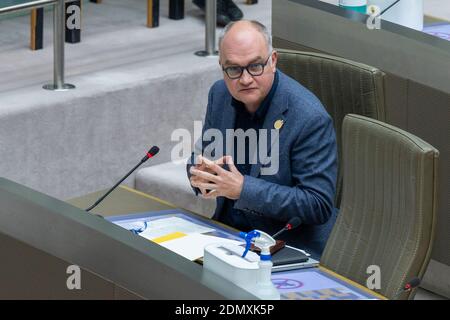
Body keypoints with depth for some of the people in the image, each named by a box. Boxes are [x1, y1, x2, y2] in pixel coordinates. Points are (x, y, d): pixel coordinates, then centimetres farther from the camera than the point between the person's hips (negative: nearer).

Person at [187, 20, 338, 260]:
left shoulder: (310, 118, -19)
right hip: (227, 229, 7)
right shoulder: (220, 94, 2)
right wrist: (200, 174, -10)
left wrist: (243, 189, -25)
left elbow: (319, 206, -20)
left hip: (288, 247, -6)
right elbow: (202, 155, 16)